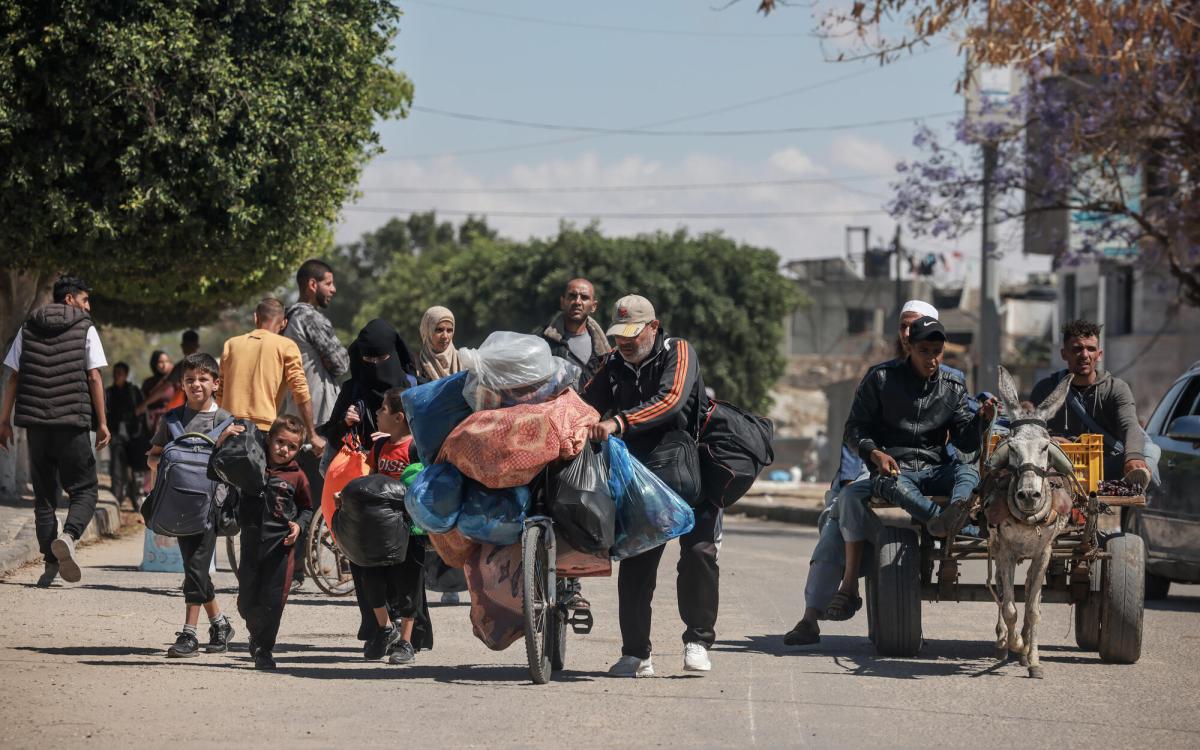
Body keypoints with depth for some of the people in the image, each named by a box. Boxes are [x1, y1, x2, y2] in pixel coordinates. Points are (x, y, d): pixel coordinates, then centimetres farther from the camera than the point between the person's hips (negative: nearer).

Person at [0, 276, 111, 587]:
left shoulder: (28, 330, 10)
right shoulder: (85, 330, 1)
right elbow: (94, 378, -3)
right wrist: (102, 423, -1)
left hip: (36, 421, 3)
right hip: (74, 422, -3)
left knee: (43, 493, 12)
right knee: (83, 490, 2)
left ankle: (51, 562, 7)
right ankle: (68, 536, -27)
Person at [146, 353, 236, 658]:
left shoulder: (224, 421, 2)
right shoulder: (172, 419, 10)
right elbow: (154, 455, 14)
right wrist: (163, 466, -6)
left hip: (211, 499, -4)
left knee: (197, 566, -10)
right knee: (194, 567, 9)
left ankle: (189, 633, -8)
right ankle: (219, 623, 26)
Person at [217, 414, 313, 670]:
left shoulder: (296, 476, 1)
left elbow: (307, 508, 13)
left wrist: (298, 525, -6)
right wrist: (223, 441, -8)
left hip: (281, 544, -2)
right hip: (251, 541, 2)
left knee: (273, 600, -3)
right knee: (247, 601, 7)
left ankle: (264, 649, 9)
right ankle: (257, 635, 34)